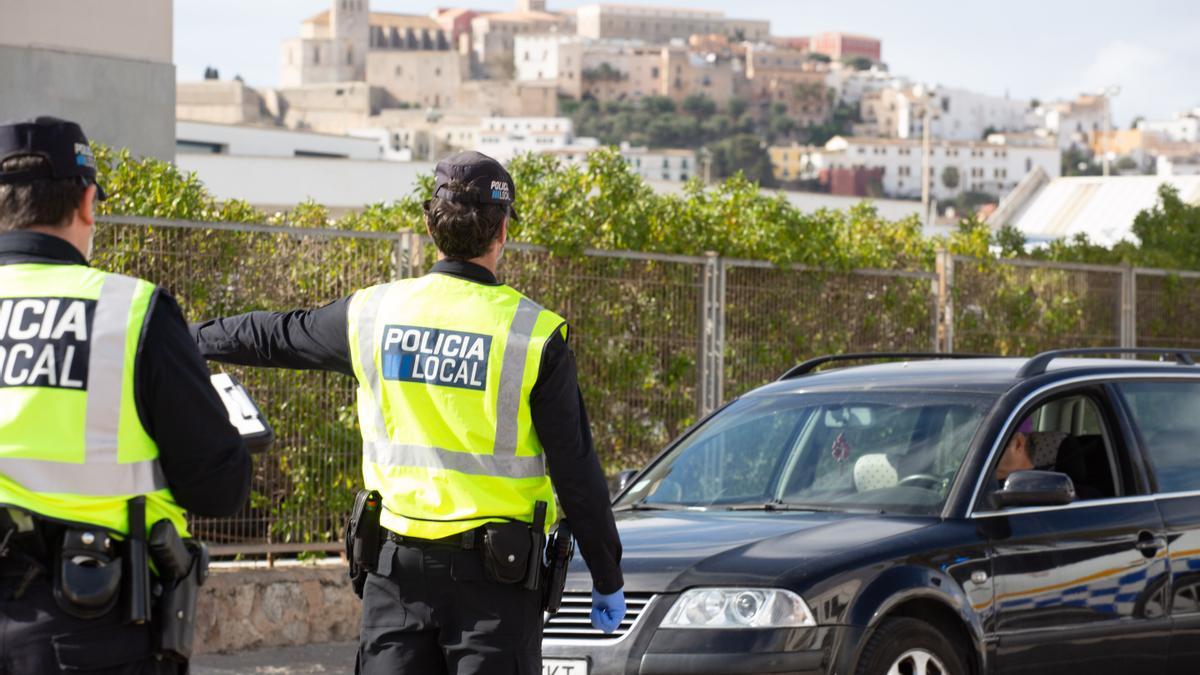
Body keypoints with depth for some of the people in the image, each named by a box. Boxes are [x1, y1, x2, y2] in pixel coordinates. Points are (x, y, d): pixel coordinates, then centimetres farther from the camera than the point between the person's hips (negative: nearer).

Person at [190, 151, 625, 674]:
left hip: (399, 570, 3)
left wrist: (193, 336, 38)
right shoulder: (534, 336, -8)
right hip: (493, 575, -3)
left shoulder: (374, 313, 1)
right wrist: (608, 578, 3)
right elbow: (577, 472, -6)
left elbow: (275, 336, 19)